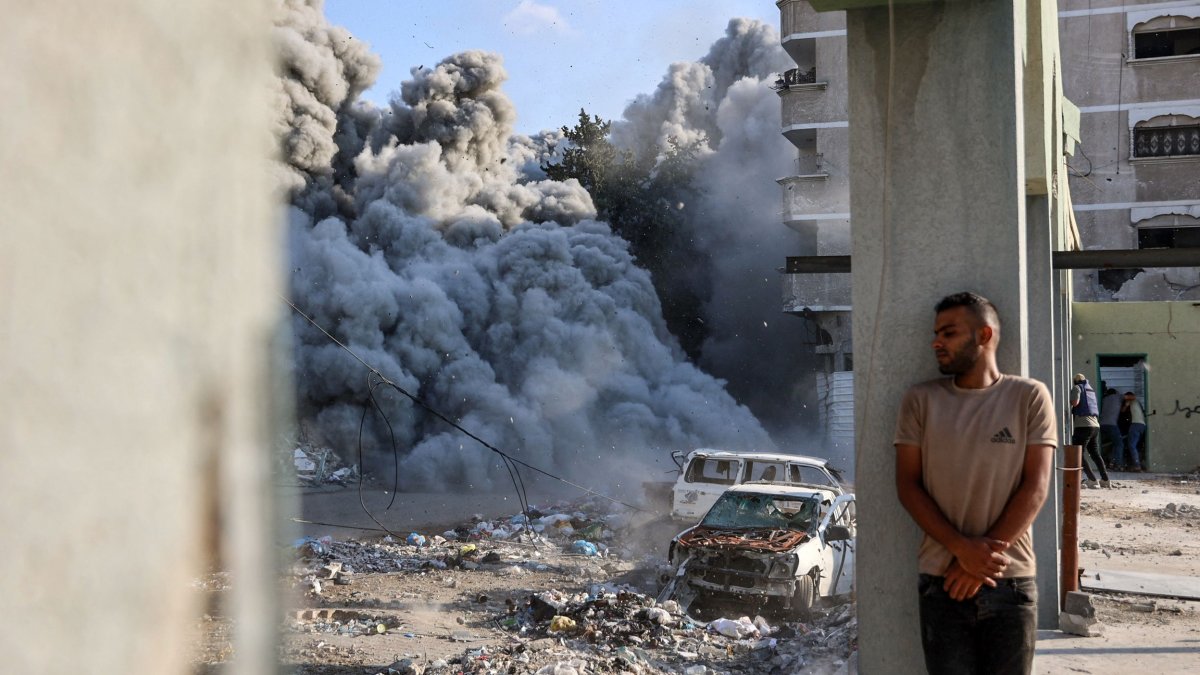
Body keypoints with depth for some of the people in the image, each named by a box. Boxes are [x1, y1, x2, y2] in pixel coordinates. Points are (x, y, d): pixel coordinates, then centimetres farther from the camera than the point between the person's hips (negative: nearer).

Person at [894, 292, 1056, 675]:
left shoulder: (1030, 397, 2)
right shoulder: (920, 400, 5)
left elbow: (1035, 487, -4)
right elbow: (908, 486, 0)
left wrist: (985, 555, -12)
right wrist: (963, 549, -13)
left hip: (1012, 581, -1)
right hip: (942, 581, 1)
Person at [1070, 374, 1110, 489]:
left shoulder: (1077, 387, 2)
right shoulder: (1090, 389, 24)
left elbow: (1075, 402, -15)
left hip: (1083, 425, -8)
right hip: (1095, 425, 8)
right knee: (1095, 454, 16)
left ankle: (1092, 480, -13)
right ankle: (1105, 480, 15)